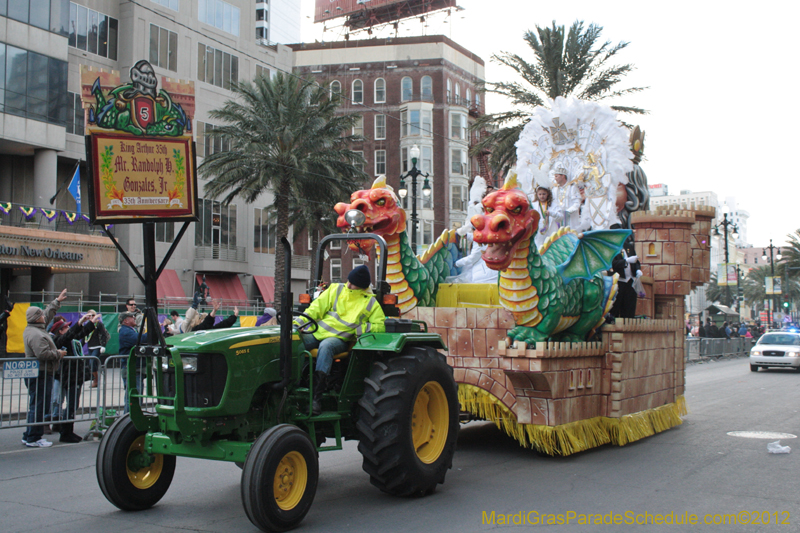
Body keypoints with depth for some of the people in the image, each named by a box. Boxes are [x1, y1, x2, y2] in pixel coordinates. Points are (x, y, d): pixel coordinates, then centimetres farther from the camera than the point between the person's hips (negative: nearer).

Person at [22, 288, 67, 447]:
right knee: (38, 405, -7)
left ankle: (30, 436, 22)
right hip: (40, 374, -11)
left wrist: (57, 301, 35)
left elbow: (48, 314, 29)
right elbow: (43, 354, -30)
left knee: (37, 405, 16)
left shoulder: (32, 329, 14)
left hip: (37, 373, 11)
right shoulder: (36, 334, -19)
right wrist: (58, 354, -13)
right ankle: (32, 438, -3)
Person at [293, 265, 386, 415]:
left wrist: (358, 329, -8)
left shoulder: (371, 303, 7)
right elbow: (317, 307, 10)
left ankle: (316, 397, -41)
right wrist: (300, 321, -3)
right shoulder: (336, 289, 13)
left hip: (340, 339, -3)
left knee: (325, 346, -39)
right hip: (318, 333, 3)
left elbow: (380, 326, 3)